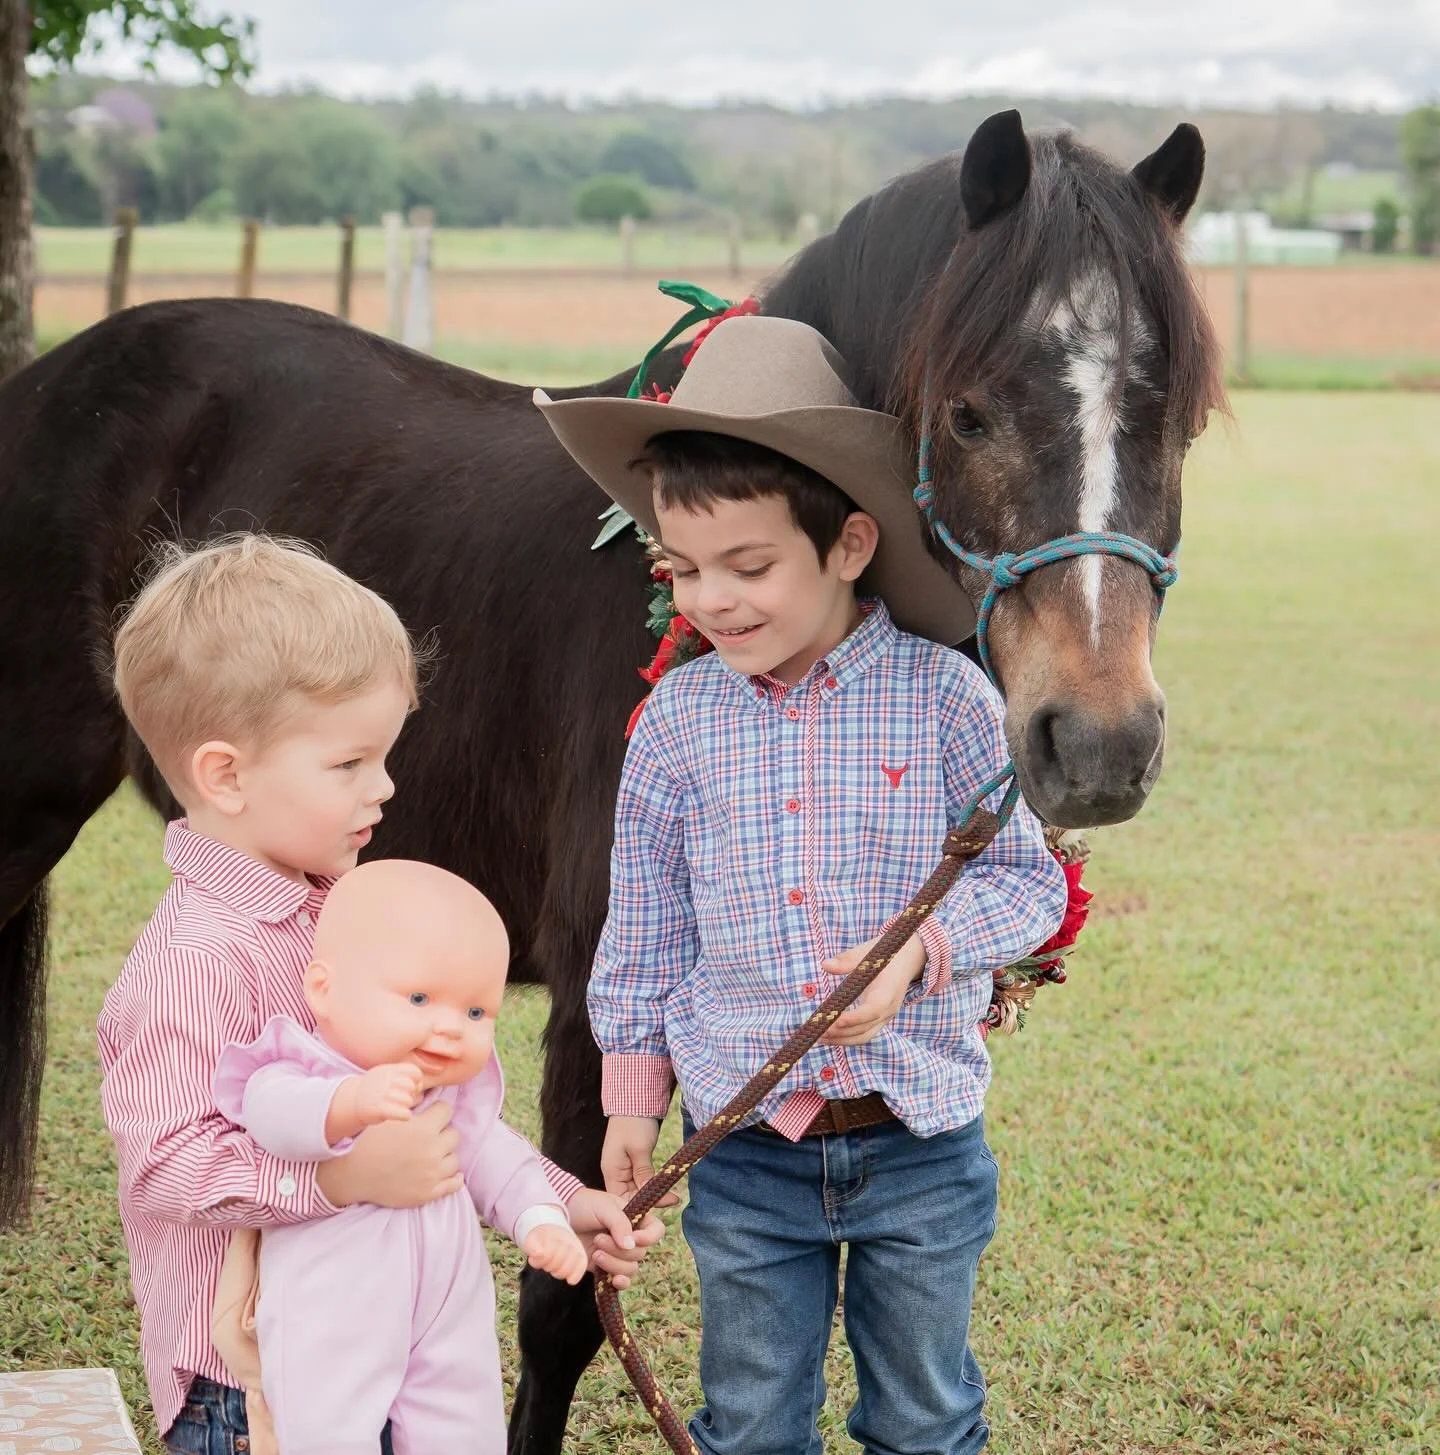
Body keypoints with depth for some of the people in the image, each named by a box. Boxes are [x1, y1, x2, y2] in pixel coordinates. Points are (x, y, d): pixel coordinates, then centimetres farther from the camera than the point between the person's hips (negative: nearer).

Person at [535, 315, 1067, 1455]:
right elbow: (645, 929, 6)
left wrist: (920, 951, -21)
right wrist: (632, 1102, 8)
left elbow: (1027, 879, -4)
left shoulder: (944, 696, -10)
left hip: (922, 1138, -1)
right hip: (744, 1144, 2)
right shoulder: (679, 718, -3)